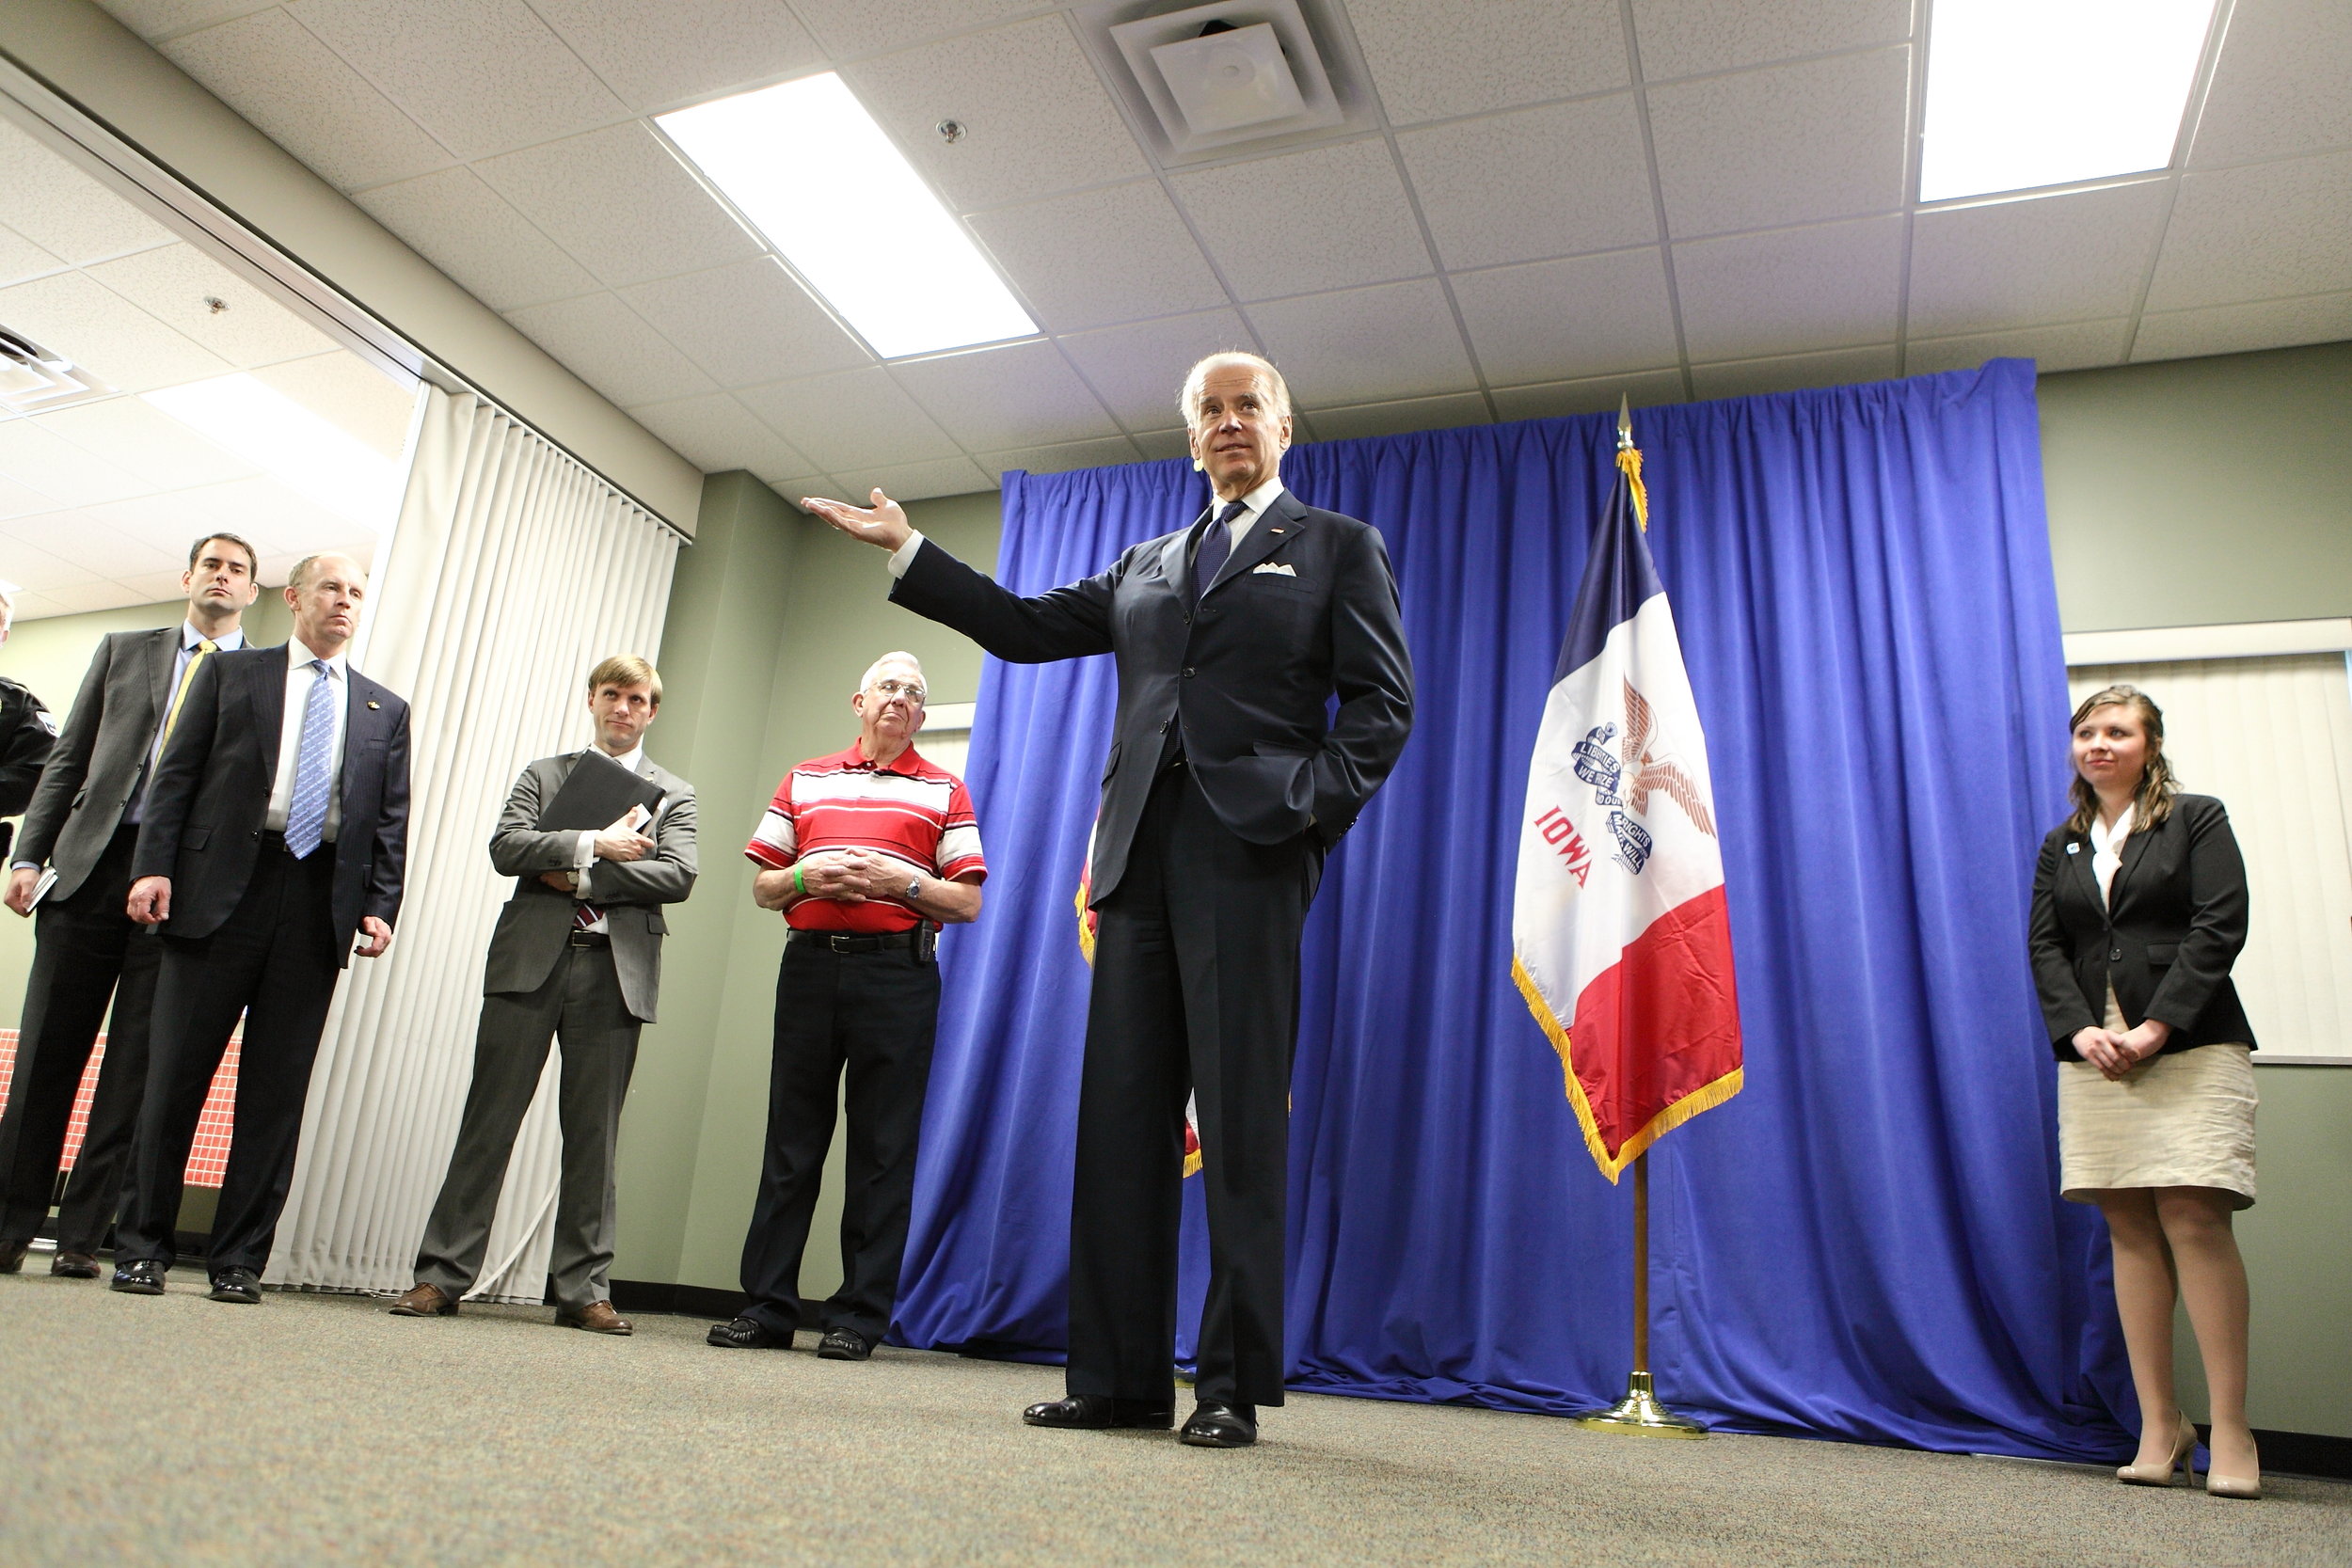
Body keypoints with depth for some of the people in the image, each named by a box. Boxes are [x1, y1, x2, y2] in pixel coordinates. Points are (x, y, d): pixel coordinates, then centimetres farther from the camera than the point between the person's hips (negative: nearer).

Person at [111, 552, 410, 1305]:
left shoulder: (385, 711, 18)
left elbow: (392, 819, 13)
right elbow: (178, 771, 6)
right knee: (176, 1071, 0)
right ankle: (141, 1247, 13)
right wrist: (154, 865, -6)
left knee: (278, 1087, 2)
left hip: (320, 904, 2)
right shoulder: (231, 672, 14)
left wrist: (380, 906, 1)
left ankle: (239, 1261, 8)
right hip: (222, 888, -1)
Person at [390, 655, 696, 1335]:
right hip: (531, 961, 1)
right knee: (489, 1120, 0)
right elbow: (506, 847, 0)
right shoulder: (544, 774, 17)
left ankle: (583, 1289, 8)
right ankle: (442, 1274, 7)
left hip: (616, 971, 0)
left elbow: (678, 876, -3)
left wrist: (582, 879, -8)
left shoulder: (673, 795, 14)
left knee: (593, 1136, 3)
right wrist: (594, 844, -11)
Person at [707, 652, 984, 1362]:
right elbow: (762, 885, 15)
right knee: (791, 1138, 4)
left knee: (882, 1148, -2)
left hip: (898, 972, -2)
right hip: (810, 963, 2)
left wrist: (899, 882, -11)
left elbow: (968, 902, 3)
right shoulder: (805, 780, 18)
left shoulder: (943, 791, 10)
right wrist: (808, 880, -5)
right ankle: (768, 1305, 10)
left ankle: (859, 1315, 4)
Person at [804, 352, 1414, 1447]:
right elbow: (1030, 628, 21)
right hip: (1142, 852, 5)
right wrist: (908, 553, 19)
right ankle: (1119, 1378, 8)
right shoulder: (1146, 566, 25)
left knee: (1241, 1121, -6)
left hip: (1247, 852, -5)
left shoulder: (1338, 547, 12)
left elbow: (1381, 704, 3)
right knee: (1122, 1112, 2)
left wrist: (1314, 807, -11)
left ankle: (1235, 1387, 1)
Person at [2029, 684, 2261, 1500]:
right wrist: (2080, 1030, -8)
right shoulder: (2061, 845, 17)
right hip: (2094, 1052, 4)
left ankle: (2231, 1429, -4)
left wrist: (2157, 1027, -14)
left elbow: (2219, 928, -5)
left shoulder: (2197, 819, 6)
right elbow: (2044, 948, 9)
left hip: (2189, 1047, -4)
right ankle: (2159, 1423, 6)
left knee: (2193, 1221, -11)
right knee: (2130, 1229, 2)